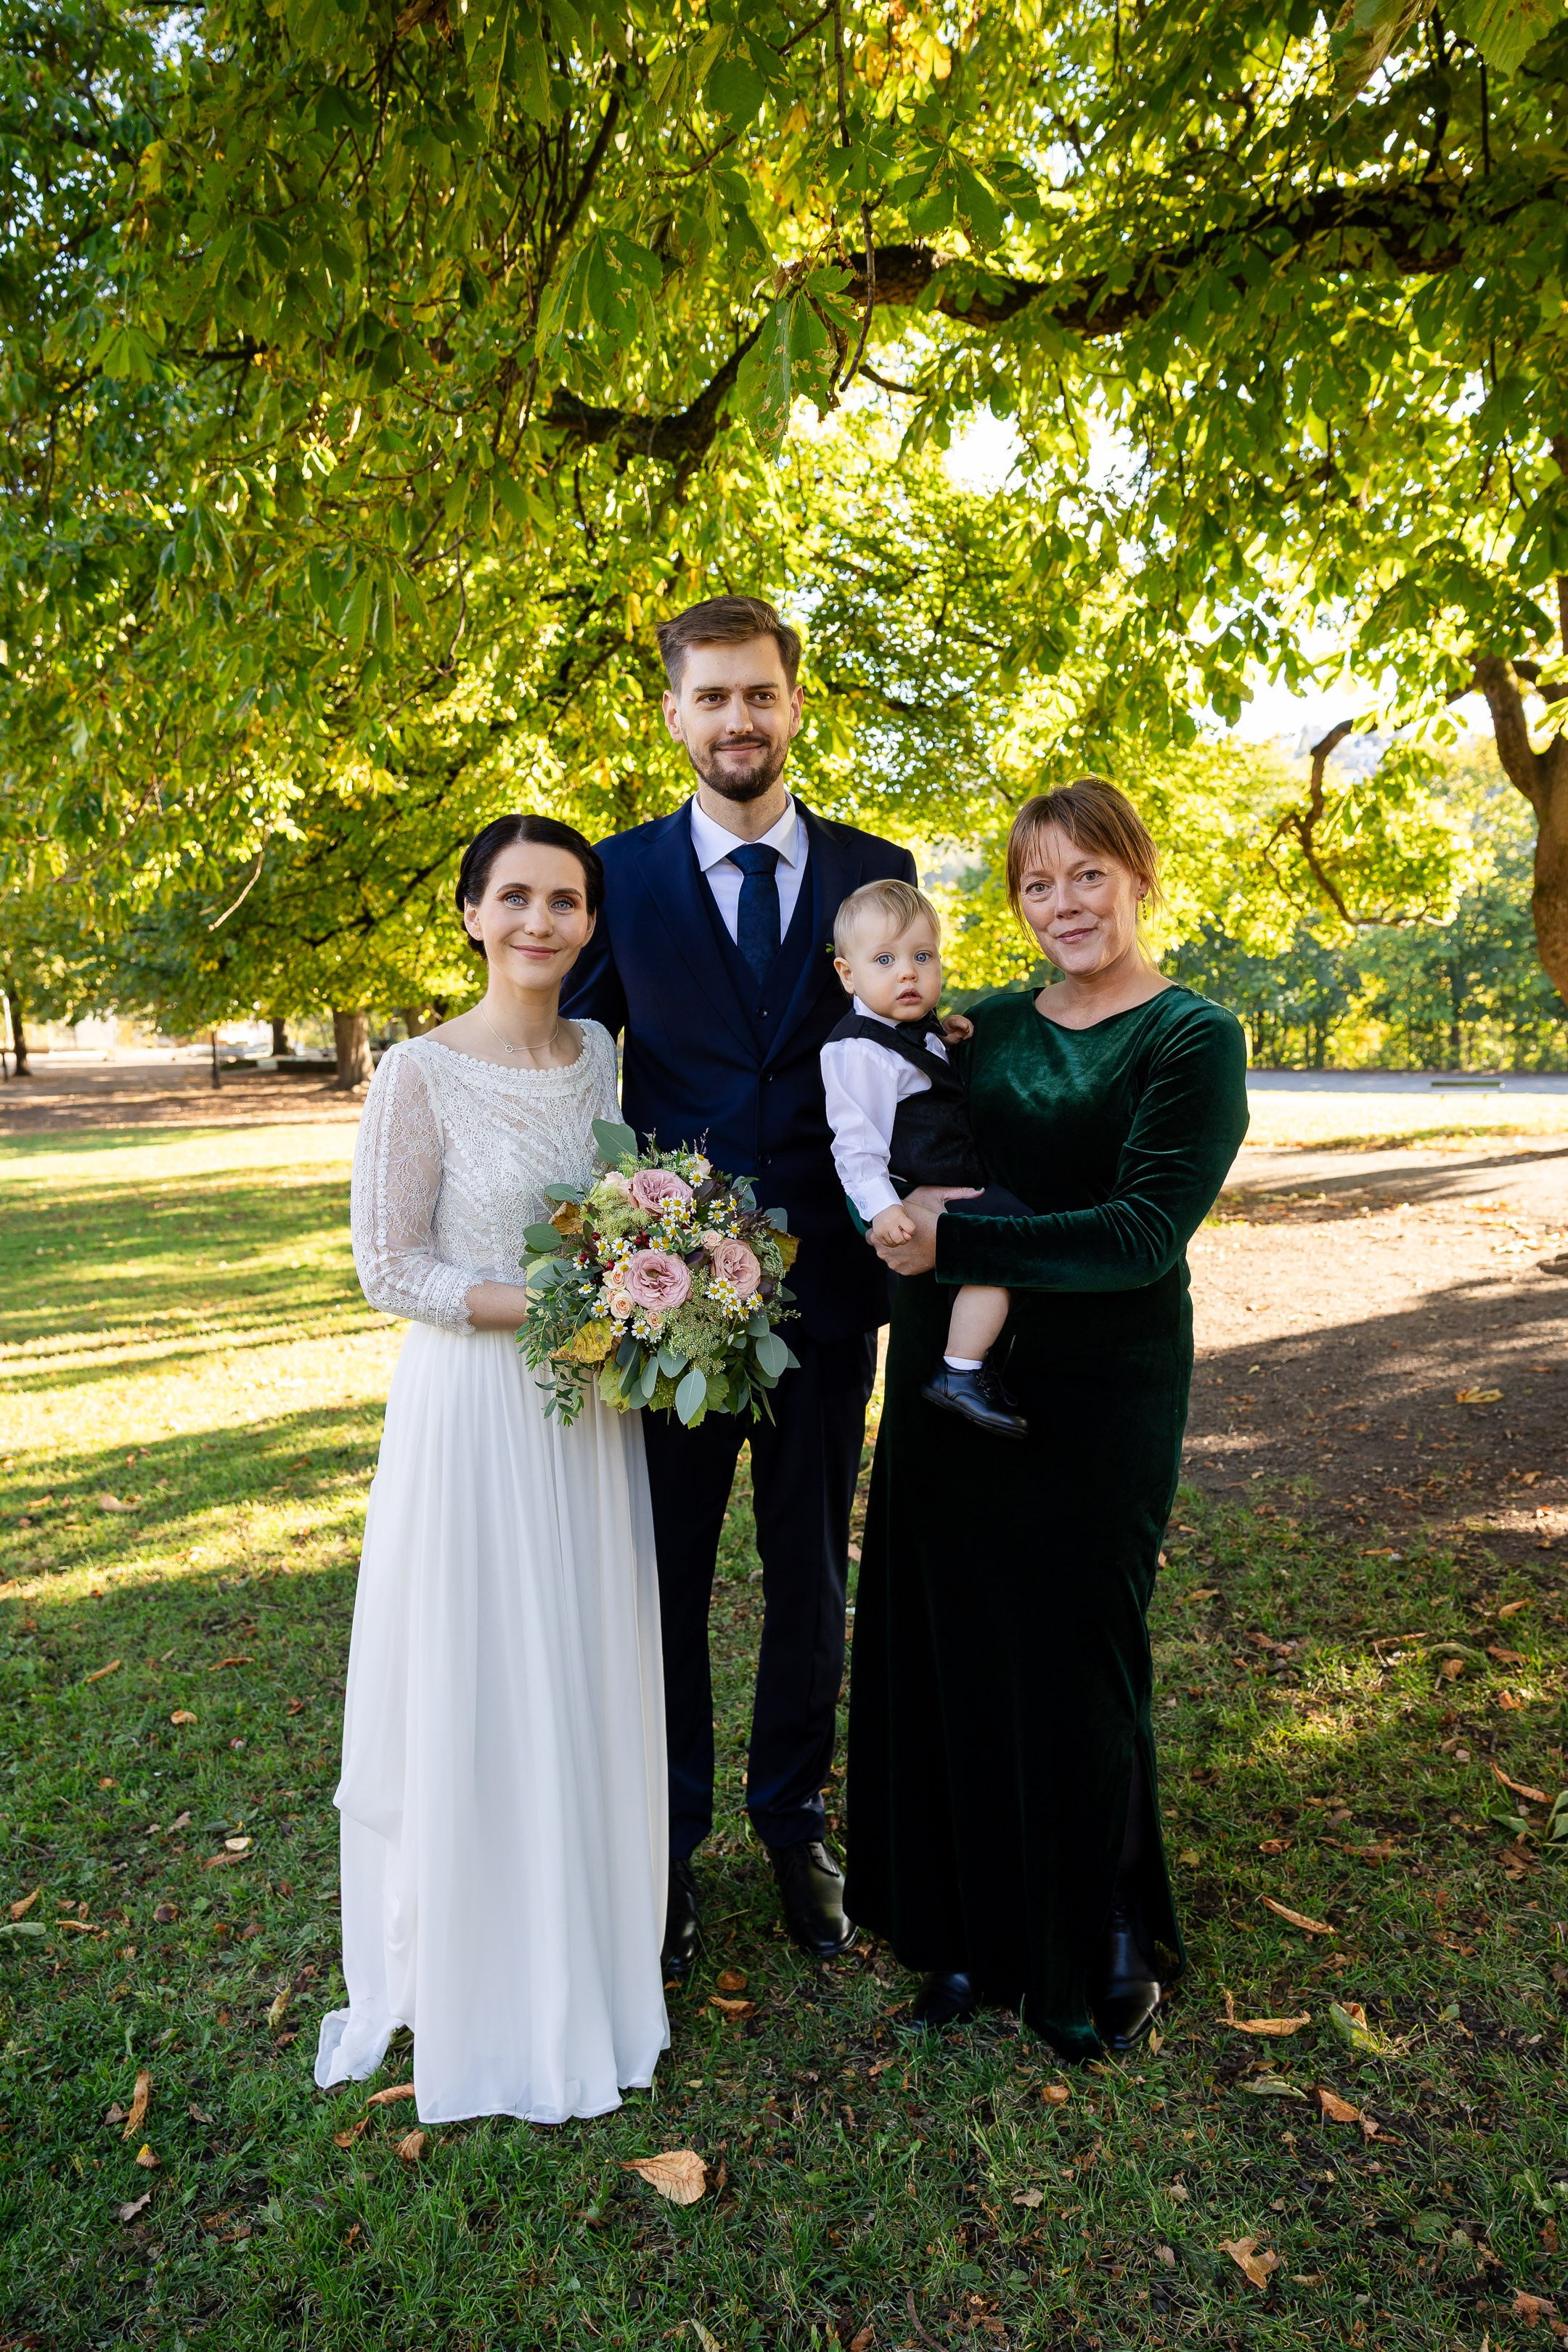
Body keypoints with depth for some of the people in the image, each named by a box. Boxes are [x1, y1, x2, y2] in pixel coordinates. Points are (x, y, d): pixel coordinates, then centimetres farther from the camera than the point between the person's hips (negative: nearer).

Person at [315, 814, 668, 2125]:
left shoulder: (601, 1055, 4)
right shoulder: (423, 1073, -12)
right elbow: (387, 1267, -13)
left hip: (589, 1408, 5)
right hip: (473, 1410, -5)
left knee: (592, 1684, 17)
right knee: (479, 1695, 8)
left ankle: (588, 1956, 40)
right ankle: (483, 1983, 32)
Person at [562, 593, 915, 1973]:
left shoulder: (876, 872, 4)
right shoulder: (621, 874, 1)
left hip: (826, 1284, 1)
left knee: (812, 1569, 15)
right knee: (667, 1568, 11)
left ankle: (794, 1821, 38)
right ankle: (669, 1841, 34)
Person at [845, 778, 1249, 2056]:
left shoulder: (1193, 1038, -6)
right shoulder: (983, 1029, 9)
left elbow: (1147, 1228, -18)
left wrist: (957, 1242, -21)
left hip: (1099, 1392, -5)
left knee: (1075, 1656, 8)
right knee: (948, 1648, 11)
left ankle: (1109, 1948, 34)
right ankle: (977, 1931, 34)